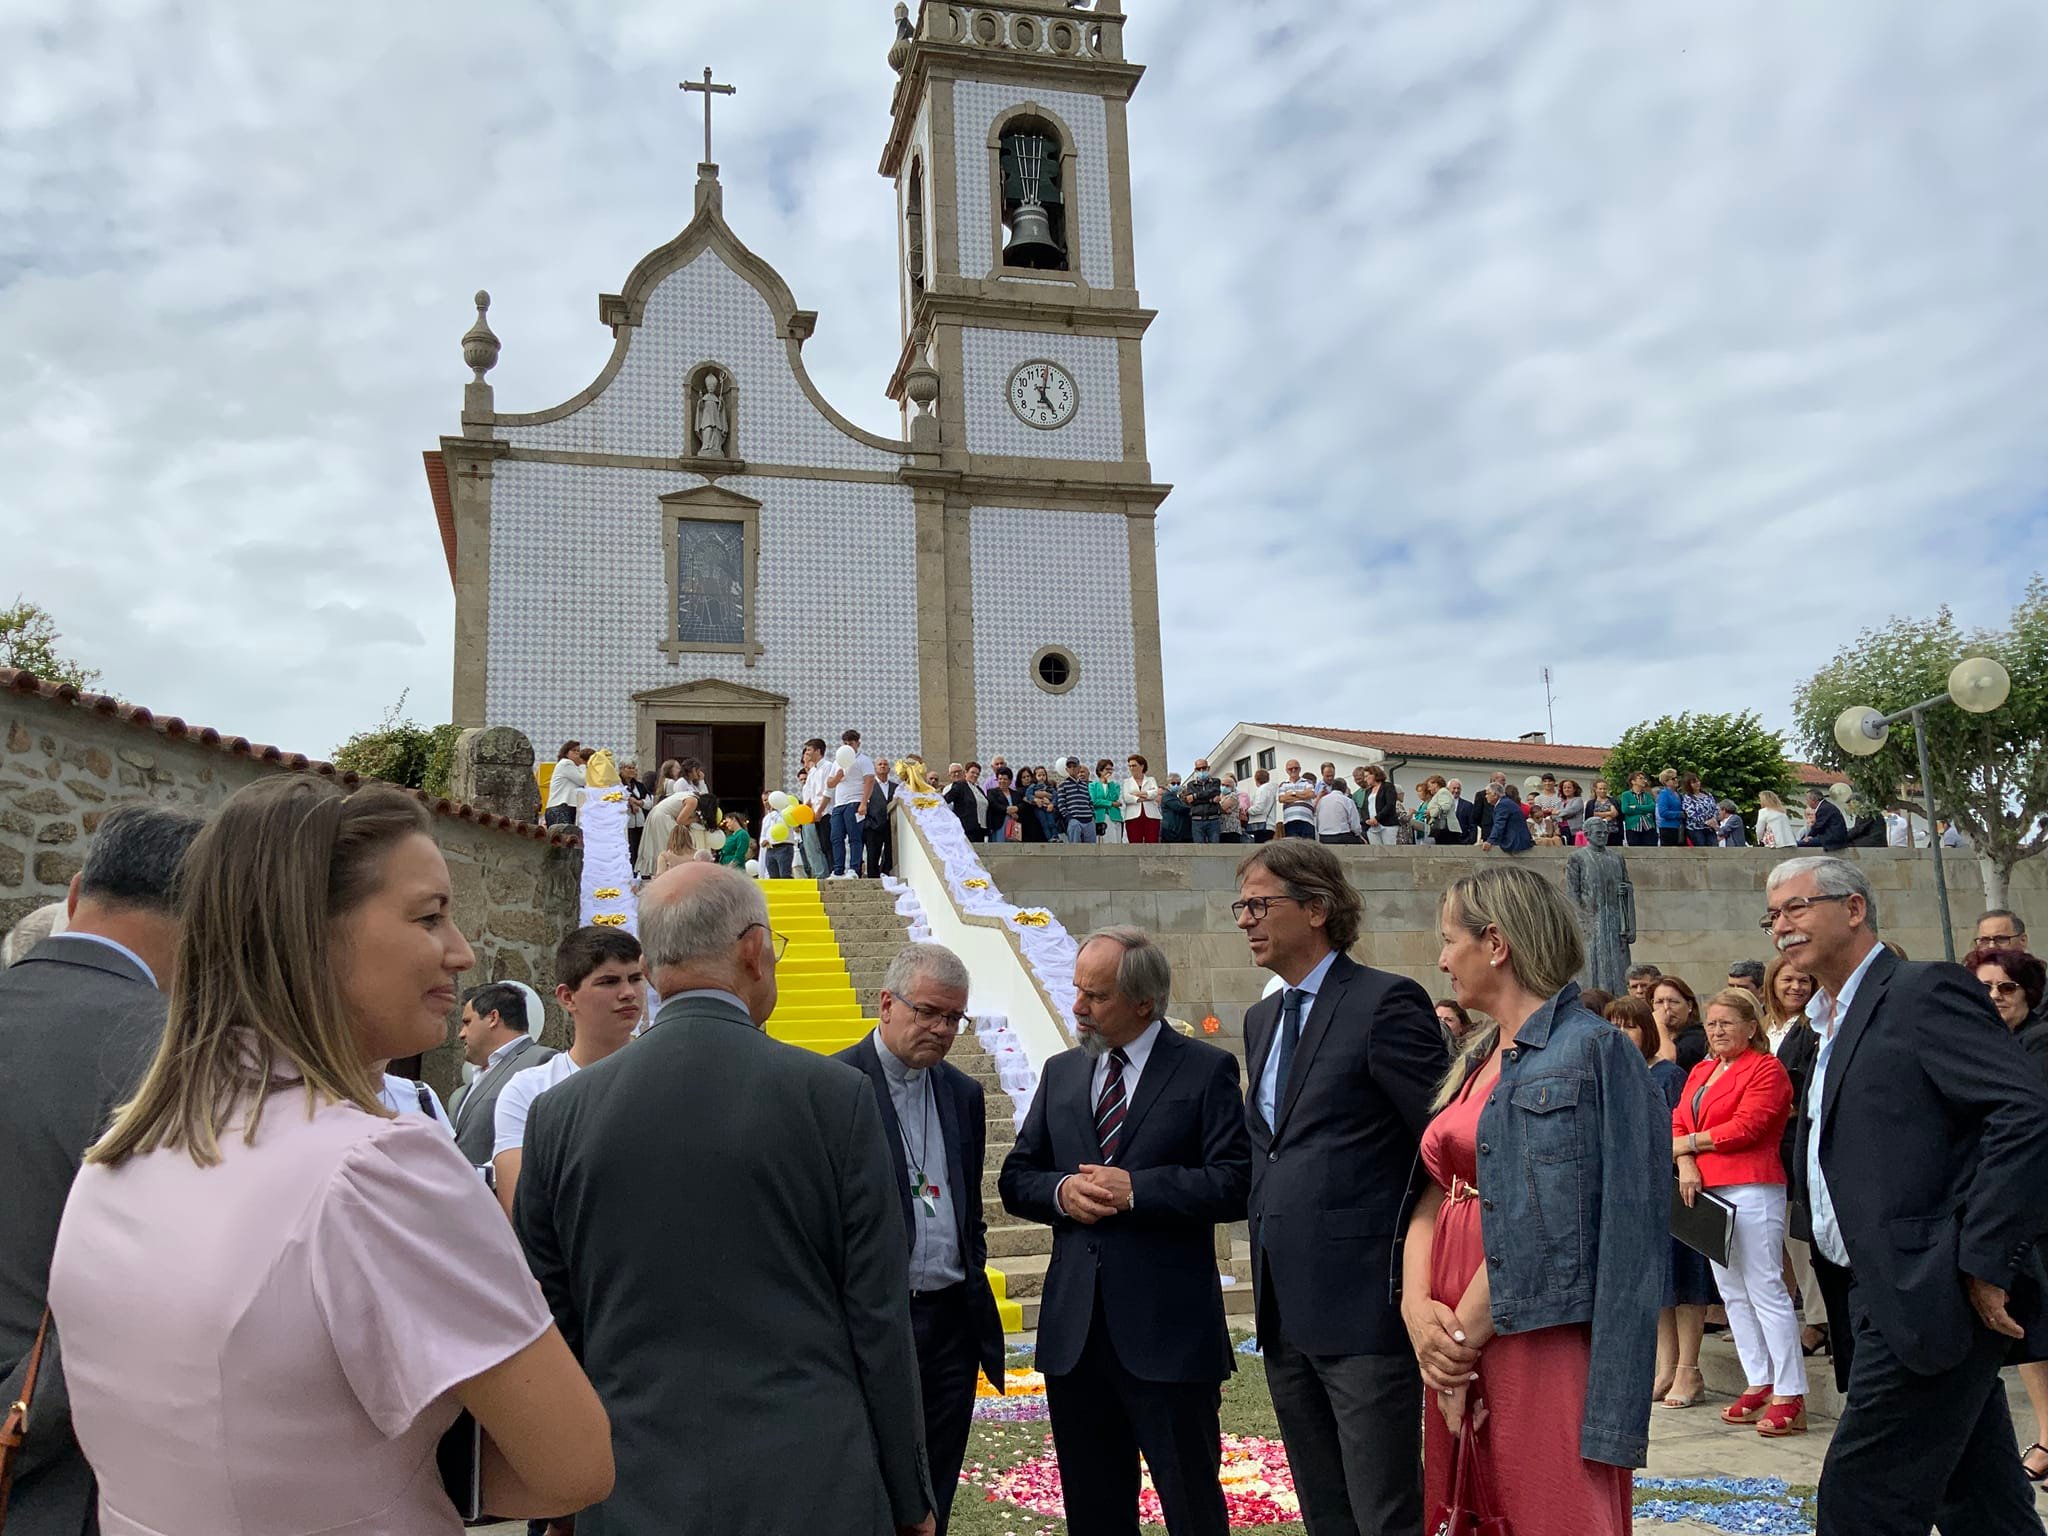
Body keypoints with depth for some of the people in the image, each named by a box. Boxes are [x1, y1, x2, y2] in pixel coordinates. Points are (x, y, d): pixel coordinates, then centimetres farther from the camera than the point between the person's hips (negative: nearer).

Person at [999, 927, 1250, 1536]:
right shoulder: (1060, 1073, 11)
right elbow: (1015, 1179, 12)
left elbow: (1236, 1185, -13)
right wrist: (1060, 1191, -9)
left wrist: (1135, 1188, -19)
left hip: (1168, 1327, -5)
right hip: (1075, 1328, 5)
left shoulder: (1207, 1069, -5)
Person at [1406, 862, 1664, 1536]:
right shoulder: (1475, 1061, 13)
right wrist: (1418, 1307, -8)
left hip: (1536, 1338, -8)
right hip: (1456, 1338, 8)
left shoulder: (1588, 1051, -11)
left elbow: (1540, 1223, -17)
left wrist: (1463, 1333, -13)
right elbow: (1436, 1191, 7)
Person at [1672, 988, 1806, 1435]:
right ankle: (1759, 1384, 18)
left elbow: (1745, 1127, -14)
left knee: (1765, 1290, -8)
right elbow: (1679, 1122, 11)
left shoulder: (1766, 1069, -5)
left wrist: (1692, 1141, -4)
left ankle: (1790, 1396, -3)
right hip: (1708, 1191, 8)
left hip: (1752, 1189, -8)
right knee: (1732, 1291, 10)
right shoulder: (1701, 1071, 19)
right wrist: (1685, 1164, -7)